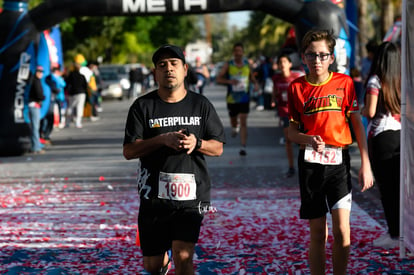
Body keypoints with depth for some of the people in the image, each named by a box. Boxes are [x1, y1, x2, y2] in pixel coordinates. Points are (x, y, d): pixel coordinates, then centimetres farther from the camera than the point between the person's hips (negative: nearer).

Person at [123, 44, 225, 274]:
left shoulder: (201, 105, 7)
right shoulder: (143, 106, 2)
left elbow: (218, 148, 9)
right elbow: (129, 151, -4)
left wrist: (197, 143, -13)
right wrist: (163, 139, -17)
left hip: (191, 194, -1)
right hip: (154, 194, 1)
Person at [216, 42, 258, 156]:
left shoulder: (247, 64, 2)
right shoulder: (228, 65, -4)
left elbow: (252, 77, 18)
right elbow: (219, 79, -7)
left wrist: (256, 84, -4)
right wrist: (229, 81, -25)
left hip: (245, 98, 0)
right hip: (232, 98, 0)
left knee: (243, 122, -9)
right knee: (233, 119, 16)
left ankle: (243, 147, -12)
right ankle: (234, 127, 55)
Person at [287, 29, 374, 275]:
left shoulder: (344, 82, 2)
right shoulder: (297, 87, 5)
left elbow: (357, 124, 5)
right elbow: (292, 132, 8)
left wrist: (366, 164, 1)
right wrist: (309, 140, -14)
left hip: (339, 160, -1)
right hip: (310, 162, 1)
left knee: (341, 229, -10)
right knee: (318, 233, 5)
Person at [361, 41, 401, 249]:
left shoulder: (375, 81, -10)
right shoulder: (401, 81, 5)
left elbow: (370, 112, -14)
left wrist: (362, 111, 6)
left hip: (381, 136, -5)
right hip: (401, 136, 5)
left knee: (386, 187, 0)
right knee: (399, 187, 12)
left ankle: (394, 234, 1)